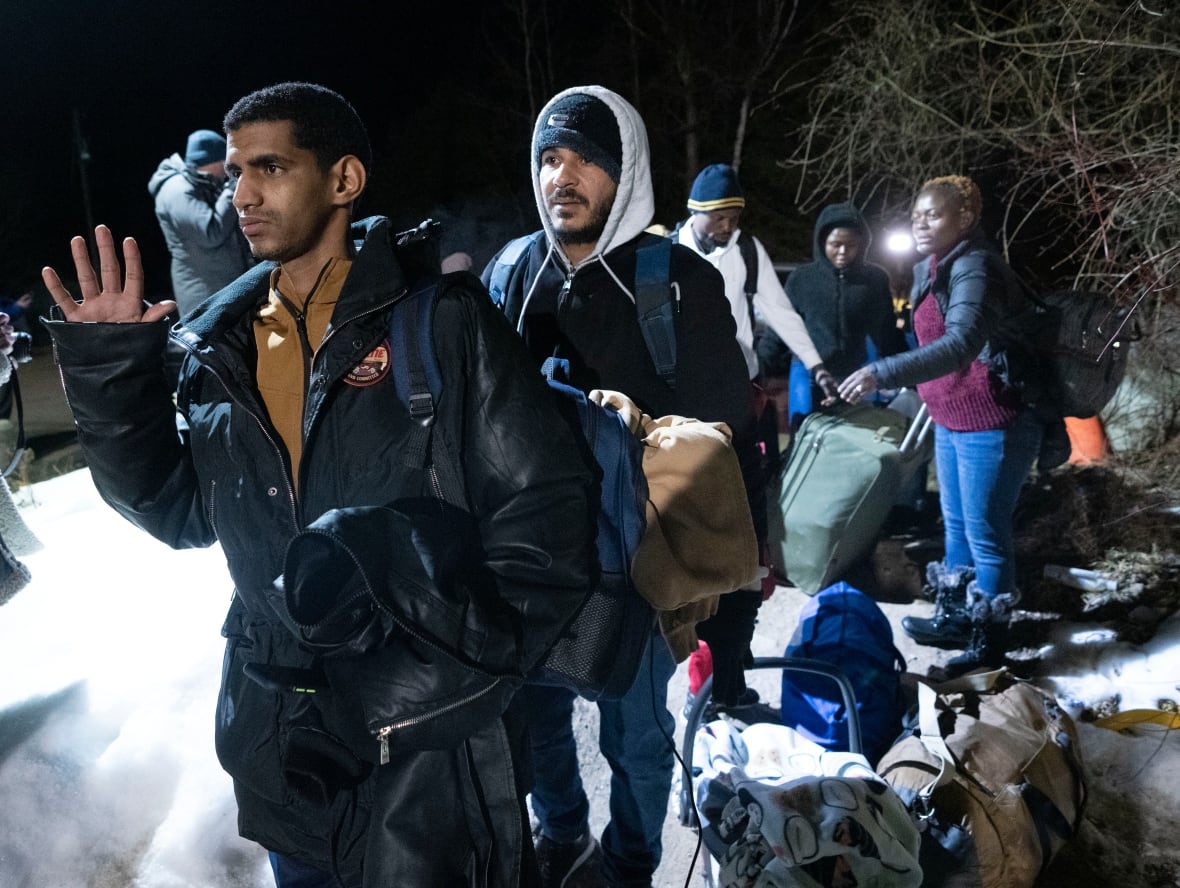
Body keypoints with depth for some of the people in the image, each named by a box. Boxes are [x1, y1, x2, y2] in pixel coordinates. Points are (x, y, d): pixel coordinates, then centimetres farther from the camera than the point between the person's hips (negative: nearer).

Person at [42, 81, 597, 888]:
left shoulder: (440, 318, -12)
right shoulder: (223, 342, 5)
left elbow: (547, 517, -17)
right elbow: (184, 514, 10)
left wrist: (420, 693, -19)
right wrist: (109, 376, -2)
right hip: (278, 748, 6)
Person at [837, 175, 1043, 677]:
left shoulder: (974, 267, -19)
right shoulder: (933, 270, 10)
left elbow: (960, 344, -36)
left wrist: (882, 373, -44)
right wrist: (920, 408, 24)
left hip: (991, 425, -10)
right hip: (952, 421, 10)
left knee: (985, 532, 0)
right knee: (956, 526, 19)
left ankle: (988, 643, 14)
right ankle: (955, 619, 35)